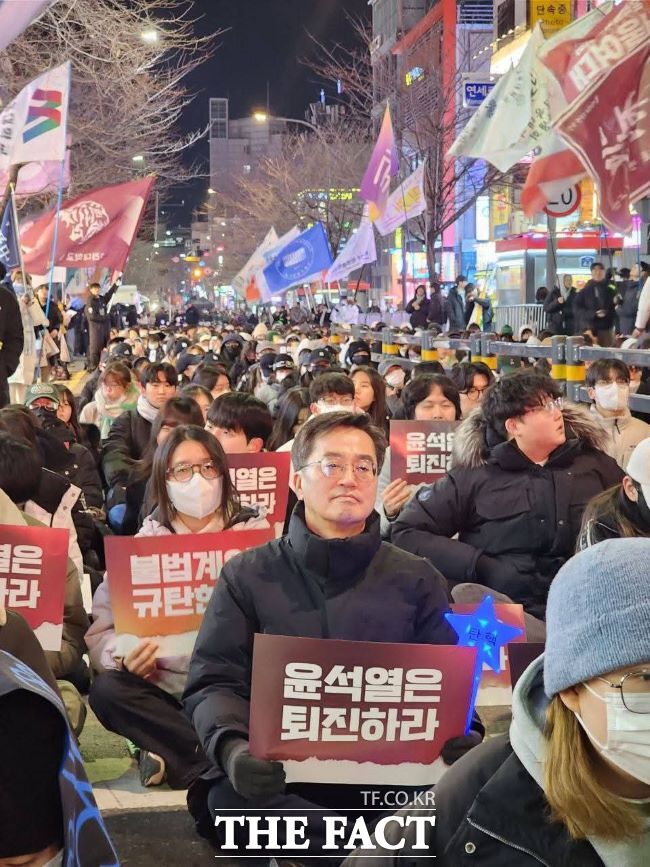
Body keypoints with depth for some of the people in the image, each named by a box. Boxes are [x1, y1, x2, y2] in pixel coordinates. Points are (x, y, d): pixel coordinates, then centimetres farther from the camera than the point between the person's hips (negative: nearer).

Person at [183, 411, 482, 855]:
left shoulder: (417, 581, 13)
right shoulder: (247, 576, 10)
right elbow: (214, 682, 2)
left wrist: (463, 741, -16)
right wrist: (234, 748, -21)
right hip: (283, 780, -1)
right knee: (232, 797, -36)